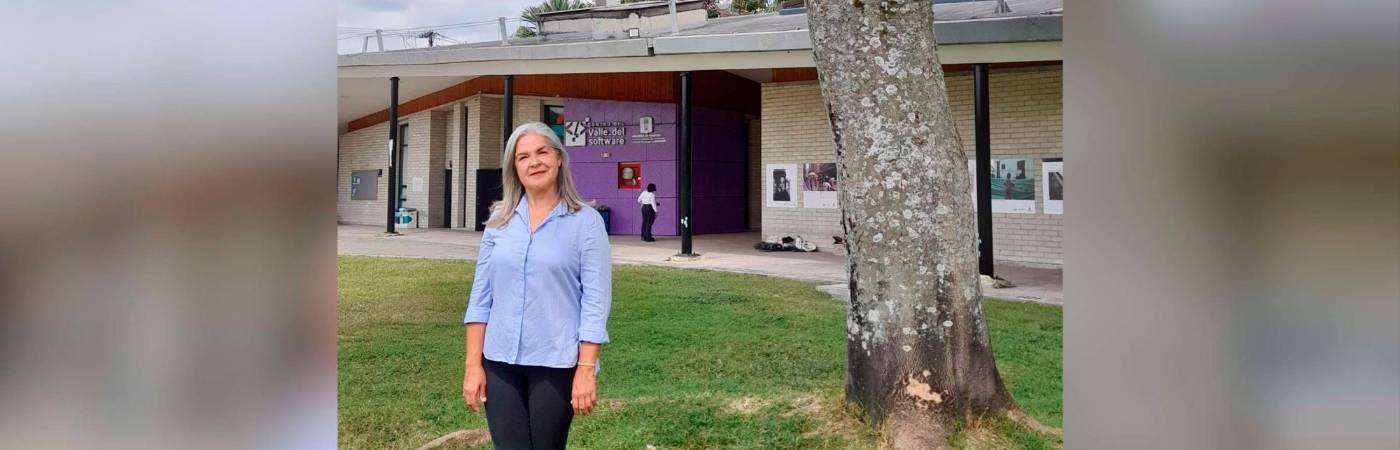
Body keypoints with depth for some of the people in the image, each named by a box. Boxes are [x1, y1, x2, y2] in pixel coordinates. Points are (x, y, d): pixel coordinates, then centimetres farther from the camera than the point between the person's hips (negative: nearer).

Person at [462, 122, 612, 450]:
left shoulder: (586, 221, -4)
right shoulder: (499, 220, 6)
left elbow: (596, 300, -8)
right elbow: (481, 295, 7)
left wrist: (586, 369, -13)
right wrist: (473, 364, 3)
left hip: (556, 364, -3)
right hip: (500, 362, 3)